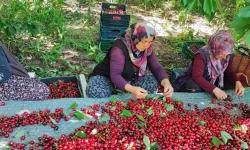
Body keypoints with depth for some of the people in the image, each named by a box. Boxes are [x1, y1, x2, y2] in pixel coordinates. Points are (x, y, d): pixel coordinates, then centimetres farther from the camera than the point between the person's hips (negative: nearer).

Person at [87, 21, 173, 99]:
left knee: (153, 82, -15)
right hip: (105, 78, -6)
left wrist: (166, 83, -30)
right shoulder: (120, 47, -29)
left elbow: (156, 68, -8)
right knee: (96, 93, -38)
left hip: (128, 80, 7)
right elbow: (115, 75, -36)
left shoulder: (147, 48, -9)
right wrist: (132, 89, -53)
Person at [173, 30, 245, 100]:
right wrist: (215, 89, -45)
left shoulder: (228, 55, -13)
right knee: (194, 87, -38)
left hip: (213, 81, 7)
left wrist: (237, 82, -22)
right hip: (194, 80, -6)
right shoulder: (202, 55, -30)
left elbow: (230, 71, -1)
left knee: (232, 82, -15)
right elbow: (197, 76, -36)